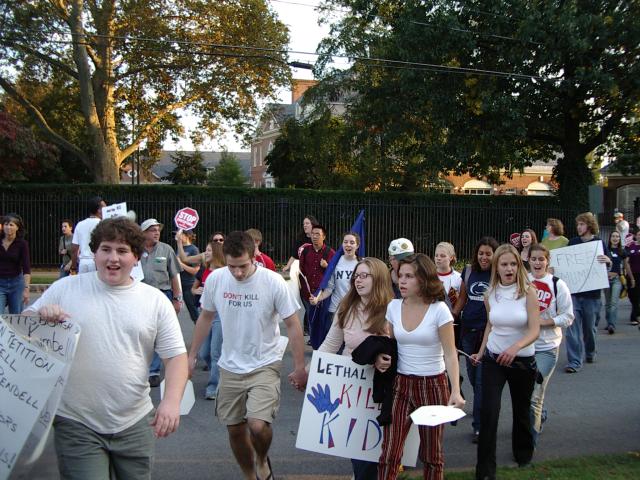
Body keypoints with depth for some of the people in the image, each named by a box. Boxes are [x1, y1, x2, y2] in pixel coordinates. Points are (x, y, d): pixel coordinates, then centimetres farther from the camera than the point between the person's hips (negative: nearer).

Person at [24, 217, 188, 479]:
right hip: (76, 424, -1)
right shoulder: (65, 288, 0)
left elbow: (176, 356, 0)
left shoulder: (156, 300, 1)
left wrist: (171, 400, -17)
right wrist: (40, 315, -16)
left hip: (136, 423, 2)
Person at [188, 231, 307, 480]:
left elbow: (292, 324, -8)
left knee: (258, 425, -19)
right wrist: (191, 356, 12)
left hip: (265, 365, -4)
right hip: (230, 367, 4)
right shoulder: (215, 279, -8)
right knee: (235, 429, 12)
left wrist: (299, 368, -6)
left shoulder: (273, 282, -17)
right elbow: (205, 318, 9)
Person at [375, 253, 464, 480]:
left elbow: (450, 354, -12)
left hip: (433, 385, -3)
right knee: (389, 454, -4)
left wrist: (456, 391, -22)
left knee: (431, 453, 11)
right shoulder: (393, 307, 1)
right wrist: (380, 358, -9)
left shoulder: (439, 310, -12)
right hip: (401, 384, 3)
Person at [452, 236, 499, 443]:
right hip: (468, 330, 5)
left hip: (489, 331, -5)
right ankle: (483, 409, 40)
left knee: (482, 379, -4)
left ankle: (479, 425, 3)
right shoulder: (468, 271, 5)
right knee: (472, 375, 17)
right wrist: (452, 316, 6)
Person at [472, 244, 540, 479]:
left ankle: (523, 452, 45)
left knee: (521, 409, 18)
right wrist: (481, 352, 11)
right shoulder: (490, 294, -3)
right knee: (488, 412, -10)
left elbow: (535, 331, -21)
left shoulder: (528, 292, -14)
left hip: (523, 360, -1)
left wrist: (515, 347, -38)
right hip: (493, 359, 1)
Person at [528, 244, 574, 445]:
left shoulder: (557, 284, -6)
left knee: (534, 395, -6)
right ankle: (540, 415, 47)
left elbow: (568, 316, -3)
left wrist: (545, 322, -16)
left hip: (546, 347, -3)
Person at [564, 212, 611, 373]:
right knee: (572, 327, -7)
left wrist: (608, 261, -22)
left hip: (592, 292, -1)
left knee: (589, 326, 10)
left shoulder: (599, 243, -1)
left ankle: (590, 353, 36)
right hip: (573, 291, 1)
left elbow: (610, 266, 0)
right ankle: (574, 361, -5)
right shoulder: (573, 242, 6)